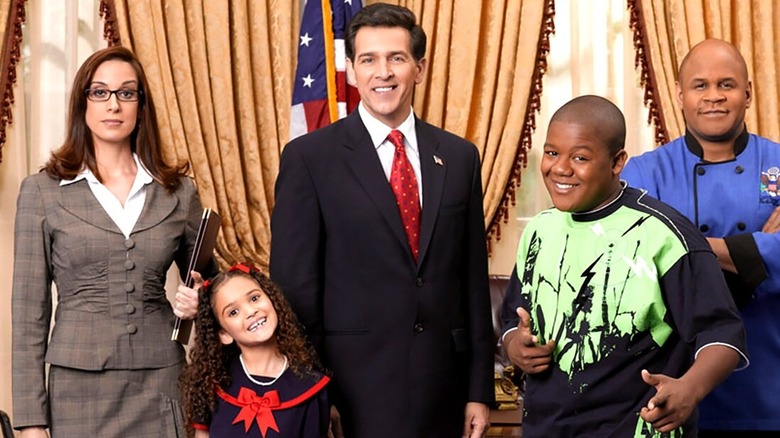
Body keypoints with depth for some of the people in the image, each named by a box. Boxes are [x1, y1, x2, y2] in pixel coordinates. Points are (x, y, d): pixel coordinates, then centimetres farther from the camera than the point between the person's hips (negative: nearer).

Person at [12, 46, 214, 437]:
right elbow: (30, 308, 0)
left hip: (162, 383, 2)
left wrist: (198, 303, -6)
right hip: (80, 386, -2)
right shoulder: (42, 191, 1)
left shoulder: (178, 191, 6)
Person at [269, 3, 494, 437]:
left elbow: (473, 279, 8)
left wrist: (480, 389, 7)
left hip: (443, 382, 4)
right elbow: (294, 284, -4)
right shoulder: (309, 158, -4)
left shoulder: (460, 156, 6)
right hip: (356, 384, -3)